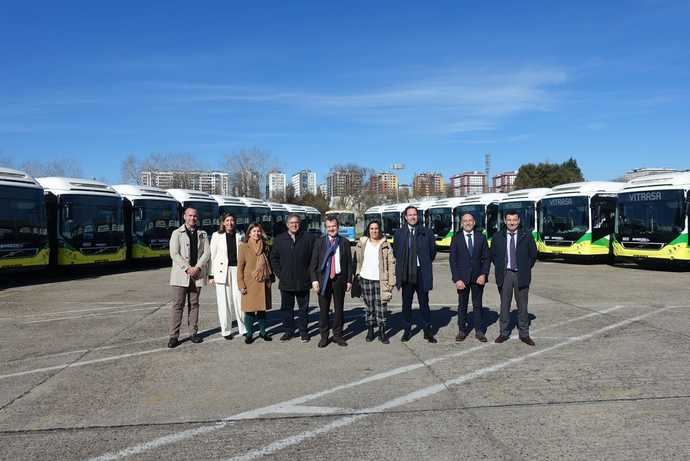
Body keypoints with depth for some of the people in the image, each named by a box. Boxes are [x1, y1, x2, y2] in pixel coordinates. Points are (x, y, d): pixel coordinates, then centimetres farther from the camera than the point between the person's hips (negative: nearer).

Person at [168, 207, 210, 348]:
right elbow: (174, 254, -6)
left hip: (197, 274, 3)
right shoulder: (177, 233, 3)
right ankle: (174, 336, 0)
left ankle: (193, 333, 15)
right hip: (181, 274, -3)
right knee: (177, 305, -3)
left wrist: (197, 268, -11)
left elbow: (207, 253, 3)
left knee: (194, 304, 8)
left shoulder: (202, 234, 12)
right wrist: (187, 268, -14)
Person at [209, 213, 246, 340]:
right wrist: (211, 275, -2)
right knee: (224, 302, 3)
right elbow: (212, 256, 1)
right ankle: (226, 330, 14)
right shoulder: (216, 236, 2)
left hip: (236, 270, 2)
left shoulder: (239, 236, 9)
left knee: (239, 300, -1)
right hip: (222, 271, -2)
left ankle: (243, 328, 12)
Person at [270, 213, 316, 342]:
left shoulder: (308, 238, -1)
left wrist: (309, 273, -4)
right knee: (286, 308, 9)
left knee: (304, 308, 7)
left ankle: (304, 331, 18)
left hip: (303, 282, -2)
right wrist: (279, 273, 3)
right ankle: (288, 331, 20)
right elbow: (274, 258, 11)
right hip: (286, 282, 2)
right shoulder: (279, 240, 6)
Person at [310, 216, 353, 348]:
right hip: (323, 279, -1)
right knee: (323, 309, 3)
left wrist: (349, 280, 1)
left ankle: (337, 335, 19)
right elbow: (314, 262, 1)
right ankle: (324, 336, 14)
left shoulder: (344, 242, 5)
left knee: (339, 308, 8)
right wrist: (314, 280, -7)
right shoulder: (319, 242, 3)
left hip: (339, 279, 1)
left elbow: (349, 263, 6)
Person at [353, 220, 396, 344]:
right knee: (369, 307, 8)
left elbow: (391, 263, 0)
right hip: (366, 279, 1)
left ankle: (382, 332, 9)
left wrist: (391, 281, -6)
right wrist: (356, 275, 3)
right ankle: (370, 331, 20)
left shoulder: (385, 244, 2)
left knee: (381, 307, -2)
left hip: (380, 280, -1)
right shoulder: (362, 243, 7)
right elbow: (356, 260, 11)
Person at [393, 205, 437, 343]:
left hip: (421, 273, -1)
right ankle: (407, 330, 19)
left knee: (424, 302, 4)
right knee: (406, 303, 8)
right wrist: (401, 265, 9)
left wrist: (425, 264, 10)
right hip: (406, 273, 1)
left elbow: (433, 250, 10)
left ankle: (427, 331, 14)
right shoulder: (399, 233, 5)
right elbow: (396, 251, 13)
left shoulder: (426, 232, 2)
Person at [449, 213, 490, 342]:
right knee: (462, 305, 8)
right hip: (462, 278, -1)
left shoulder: (481, 237, 4)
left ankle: (479, 331, 15)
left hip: (478, 277, 1)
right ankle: (462, 330, 16)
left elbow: (486, 258, 4)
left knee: (477, 305, 8)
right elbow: (453, 260, -3)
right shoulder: (456, 238, 0)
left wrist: (483, 274, -9)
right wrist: (457, 279, -10)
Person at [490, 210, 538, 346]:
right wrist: (499, 268, 4)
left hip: (521, 275, 0)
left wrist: (526, 269, 3)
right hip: (505, 275, 1)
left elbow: (533, 255, 7)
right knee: (504, 305, 6)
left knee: (522, 305, 6)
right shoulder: (497, 237, 4)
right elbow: (493, 255, 11)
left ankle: (524, 334, 16)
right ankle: (504, 333, 15)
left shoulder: (526, 236, 1)